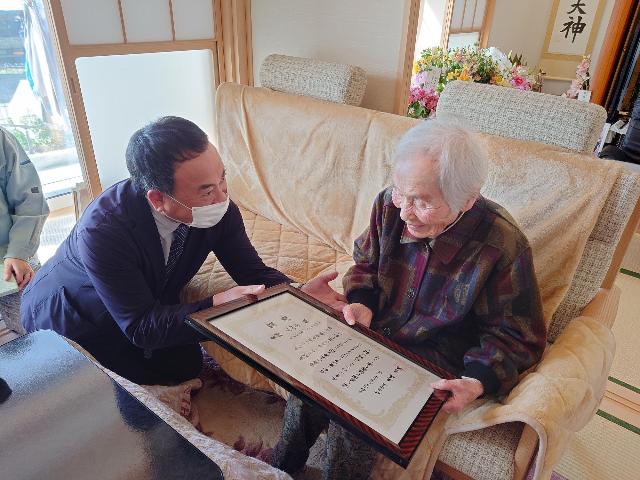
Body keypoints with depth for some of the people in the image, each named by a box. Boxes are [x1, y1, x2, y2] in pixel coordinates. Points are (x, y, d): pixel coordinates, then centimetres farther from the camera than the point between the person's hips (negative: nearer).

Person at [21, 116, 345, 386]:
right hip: (69, 323, -4)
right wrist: (216, 306, -44)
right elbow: (140, 327, -33)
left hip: (150, 310, 5)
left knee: (187, 364, -9)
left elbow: (252, 272, -15)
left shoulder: (216, 209, -24)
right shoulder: (103, 230, -38)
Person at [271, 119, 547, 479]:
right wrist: (362, 302, -11)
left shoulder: (503, 246, -23)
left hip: (434, 358, -4)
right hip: (373, 330, 5)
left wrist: (477, 382, -27)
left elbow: (513, 337, -11)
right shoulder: (390, 205, -12)